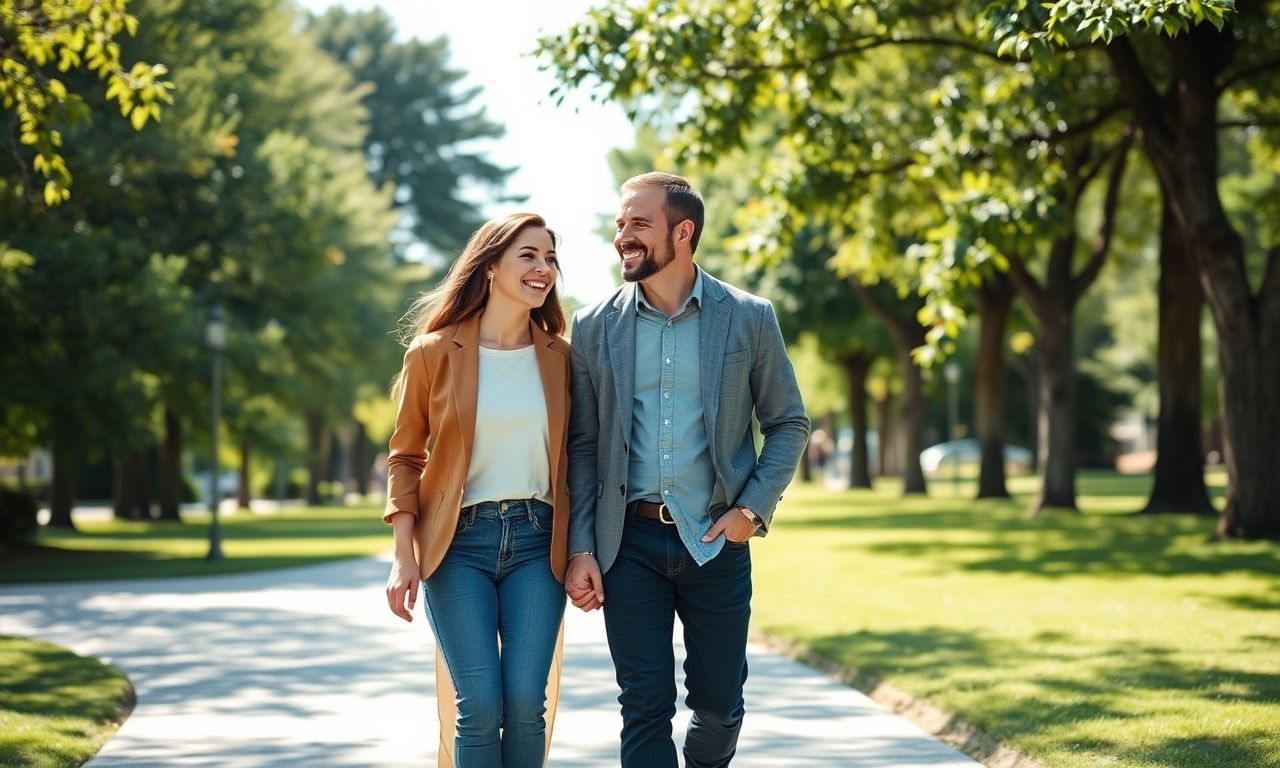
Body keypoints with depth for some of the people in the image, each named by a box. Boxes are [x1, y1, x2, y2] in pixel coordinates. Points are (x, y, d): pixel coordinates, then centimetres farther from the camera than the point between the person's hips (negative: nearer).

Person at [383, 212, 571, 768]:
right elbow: (405, 457, 4)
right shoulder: (433, 353, -1)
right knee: (479, 705, -10)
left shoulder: (558, 357, 7)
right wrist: (404, 555, -4)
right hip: (459, 541, -2)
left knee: (527, 702, -8)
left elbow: (574, 457, 12)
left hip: (537, 540, 2)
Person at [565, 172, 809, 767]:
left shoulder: (749, 318, 0)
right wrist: (580, 548, -3)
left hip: (716, 540, 0)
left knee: (719, 705, 10)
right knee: (645, 708, -2)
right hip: (630, 540, 0)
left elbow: (789, 423, 6)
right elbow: (582, 446, 5)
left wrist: (754, 508, -7)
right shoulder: (595, 327, 3)